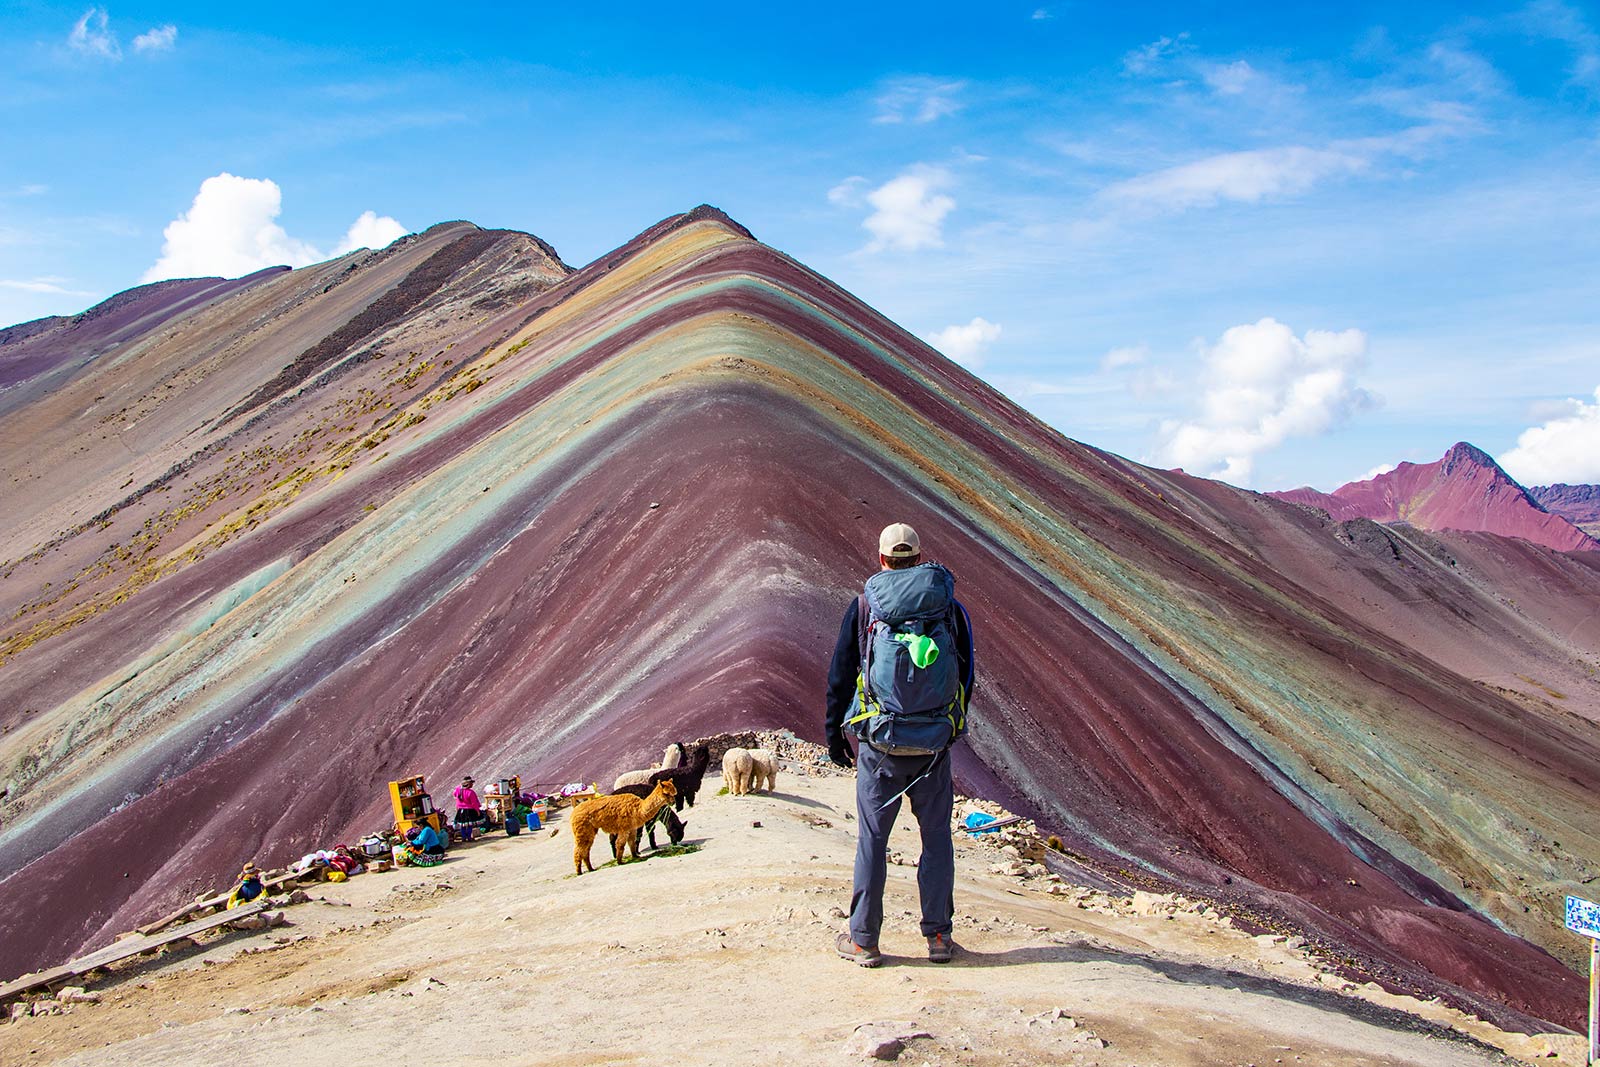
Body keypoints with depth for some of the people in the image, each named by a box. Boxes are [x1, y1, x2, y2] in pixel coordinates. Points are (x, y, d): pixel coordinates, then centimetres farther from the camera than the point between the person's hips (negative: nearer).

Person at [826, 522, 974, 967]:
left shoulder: (863, 607, -2)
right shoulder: (950, 608, 2)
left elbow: (839, 677, 2)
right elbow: (967, 677, 11)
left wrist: (835, 737, 12)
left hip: (879, 743, -1)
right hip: (935, 743, 1)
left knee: (872, 838, 5)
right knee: (937, 837, 12)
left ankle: (863, 940, 11)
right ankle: (938, 935, 16)